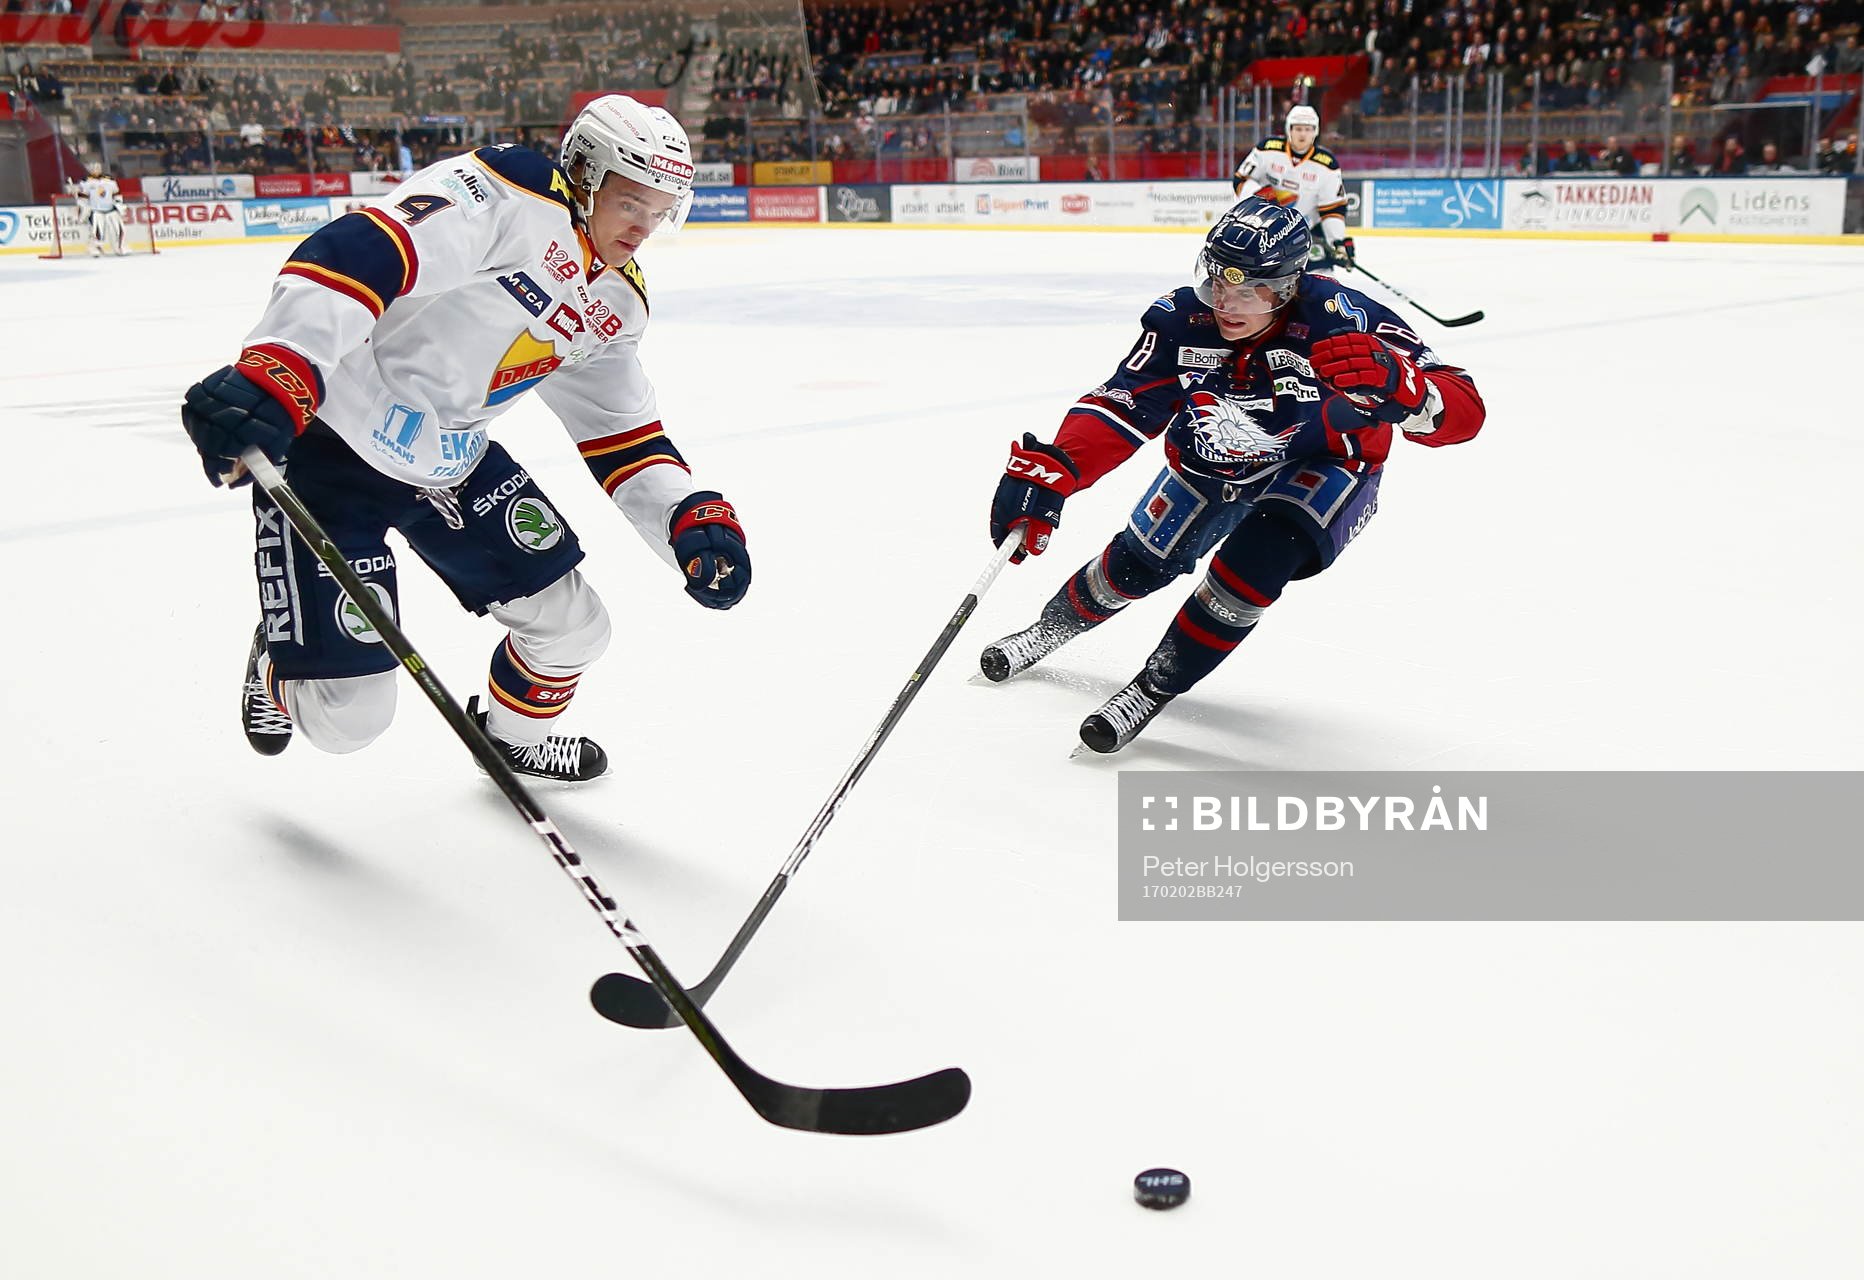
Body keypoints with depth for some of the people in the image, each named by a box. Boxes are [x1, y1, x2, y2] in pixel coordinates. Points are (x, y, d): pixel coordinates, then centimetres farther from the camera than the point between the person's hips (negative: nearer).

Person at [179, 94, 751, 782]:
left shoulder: (614, 301, 7)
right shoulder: (507, 196, -21)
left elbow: (623, 432, 10)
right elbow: (358, 253, -33)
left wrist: (694, 519, -6)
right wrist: (274, 371, -47)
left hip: (452, 463, 8)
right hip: (326, 440, -8)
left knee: (572, 627, 8)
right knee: (346, 713, -8)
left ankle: (513, 732, 41)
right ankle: (281, 665, 30)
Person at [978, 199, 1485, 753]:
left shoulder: (1344, 322, -36)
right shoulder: (1181, 321, -27)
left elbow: (1463, 414, -40)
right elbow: (1121, 407, -25)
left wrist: (1398, 387, -63)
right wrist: (1050, 470, -43)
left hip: (1327, 464, -3)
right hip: (1214, 460, 3)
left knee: (1257, 559, -27)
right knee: (1136, 562, 6)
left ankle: (1156, 686, -6)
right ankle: (1052, 627, 39)